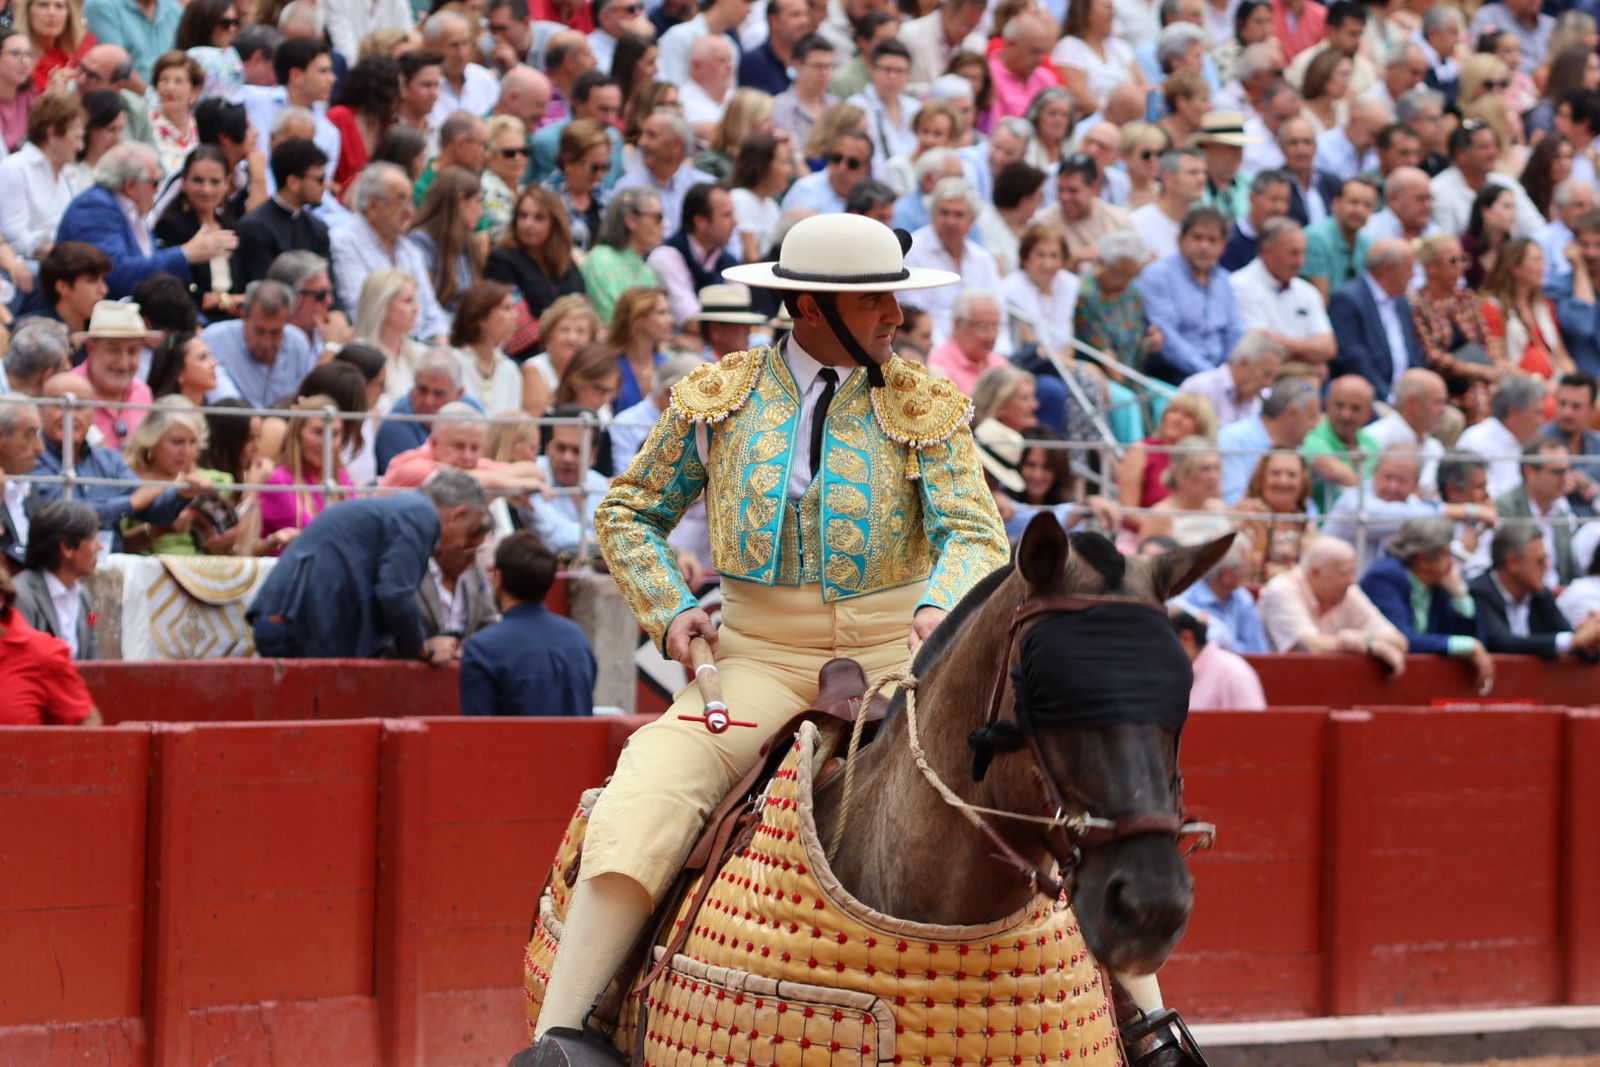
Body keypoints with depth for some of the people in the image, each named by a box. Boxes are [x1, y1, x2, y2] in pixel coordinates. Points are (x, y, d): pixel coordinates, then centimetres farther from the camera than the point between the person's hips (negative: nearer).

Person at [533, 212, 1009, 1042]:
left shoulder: (925, 407, 5)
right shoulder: (720, 399, 6)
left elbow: (976, 535, -4)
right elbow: (628, 513, 16)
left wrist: (940, 607, -27)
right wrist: (668, 612, -1)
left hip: (895, 654, 0)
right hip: (760, 656, 0)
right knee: (648, 794, -26)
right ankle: (558, 1035, -27)